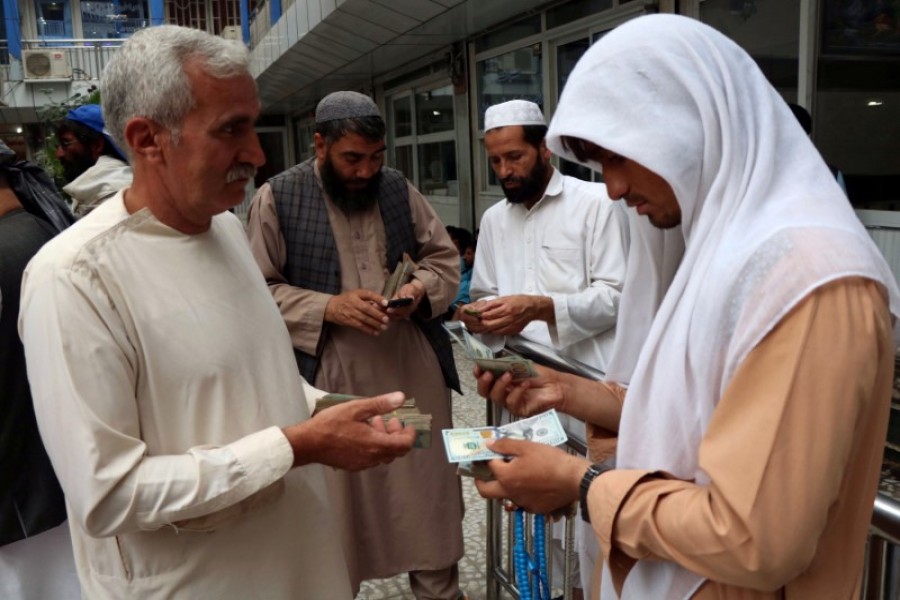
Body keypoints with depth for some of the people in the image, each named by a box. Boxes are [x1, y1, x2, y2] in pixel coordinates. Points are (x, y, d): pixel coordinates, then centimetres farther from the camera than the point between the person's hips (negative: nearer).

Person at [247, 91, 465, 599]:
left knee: (429, 494, 14)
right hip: (330, 378, -3)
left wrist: (420, 288, -8)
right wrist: (328, 308, -18)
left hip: (413, 369, 4)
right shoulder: (278, 199, -4)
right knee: (338, 507, 11)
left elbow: (446, 258, 13)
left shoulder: (400, 189, 8)